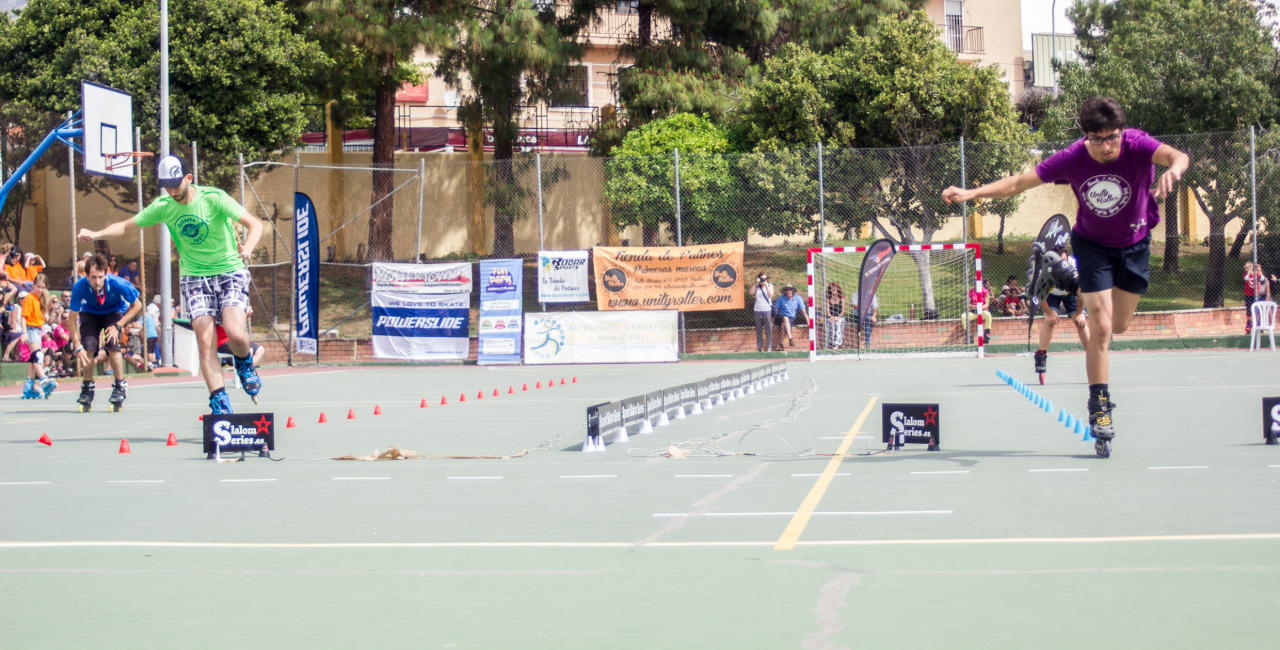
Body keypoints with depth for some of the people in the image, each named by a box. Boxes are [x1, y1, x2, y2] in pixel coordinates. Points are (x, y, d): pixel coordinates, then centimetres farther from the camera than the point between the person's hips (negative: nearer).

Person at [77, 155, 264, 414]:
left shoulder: (214, 198, -12)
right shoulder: (163, 206, -1)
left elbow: (254, 223, -14)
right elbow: (127, 225, 9)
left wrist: (247, 248, -34)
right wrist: (97, 234, -9)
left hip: (230, 271, -3)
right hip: (194, 277, 3)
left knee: (235, 333, -22)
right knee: (205, 341, -13)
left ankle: (244, 363, 13)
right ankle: (219, 402, -9)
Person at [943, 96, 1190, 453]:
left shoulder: (1138, 146, -27)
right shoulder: (1072, 159, -24)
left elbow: (1176, 155, -46)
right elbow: (1019, 182, -18)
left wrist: (1173, 170, -70)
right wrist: (972, 193, -28)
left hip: (1135, 243, 2)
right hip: (1093, 244, -1)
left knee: (1119, 325, 13)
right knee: (1101, 327, -12)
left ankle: (1076, 285, 44)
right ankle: (1099, 409, -2)